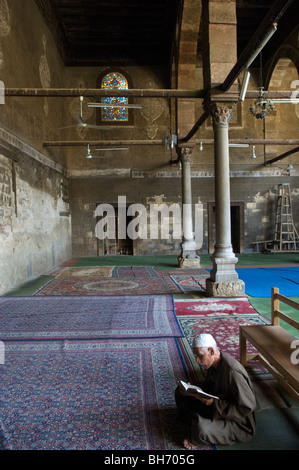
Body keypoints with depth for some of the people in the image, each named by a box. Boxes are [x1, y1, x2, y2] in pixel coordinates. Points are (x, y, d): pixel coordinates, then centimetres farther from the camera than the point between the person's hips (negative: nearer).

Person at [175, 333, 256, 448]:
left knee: (201, 429, -35)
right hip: (216, 407, 8)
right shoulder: (214, 362, -6)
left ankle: (195, 440, -1)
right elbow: (208, 386, 10)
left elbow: (248, 407, -29)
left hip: (239, 422, -8)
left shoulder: (232, 371, -33)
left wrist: (215, 403, -31)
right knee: (180, 392, 3)